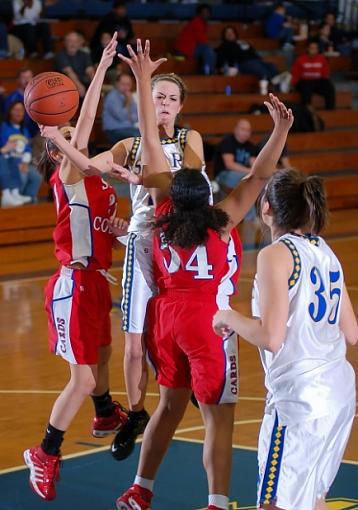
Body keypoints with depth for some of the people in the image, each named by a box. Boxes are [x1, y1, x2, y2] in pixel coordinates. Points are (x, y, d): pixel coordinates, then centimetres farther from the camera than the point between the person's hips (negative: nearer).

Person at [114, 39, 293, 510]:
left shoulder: (165, 210, -6)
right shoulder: (220, 221, -17)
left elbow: (151, 141, -7)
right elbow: (259, 176, -22)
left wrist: (143, 80, -6)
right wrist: (281, 130, -28)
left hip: (167, 315, 6)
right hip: (207, 321, -6)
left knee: (170, 405, 20)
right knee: (218, 419, -2)